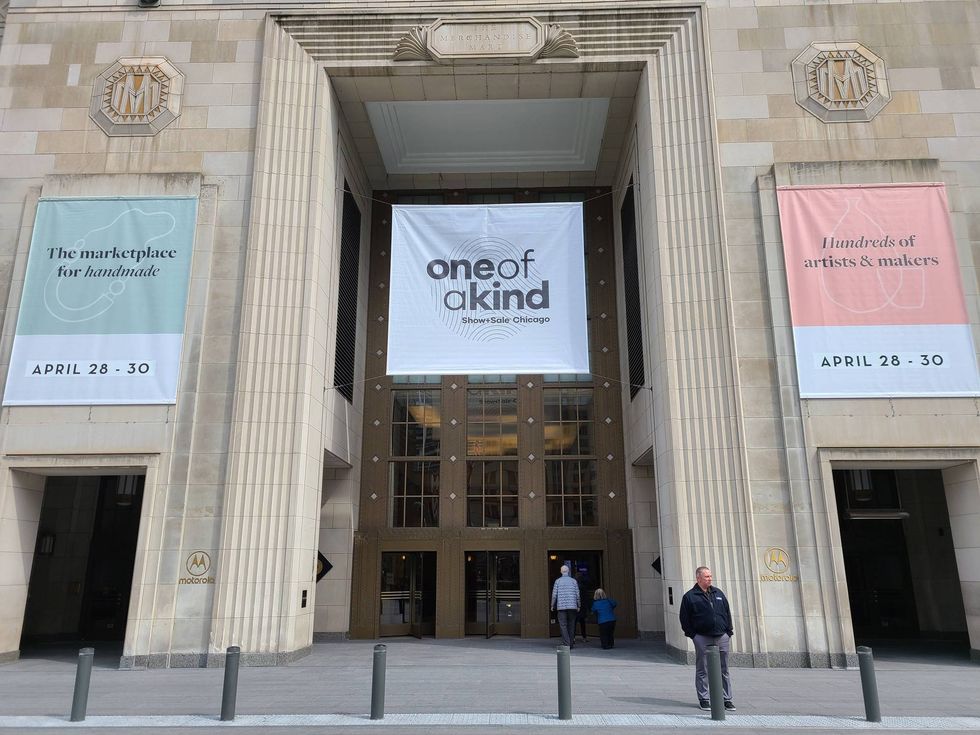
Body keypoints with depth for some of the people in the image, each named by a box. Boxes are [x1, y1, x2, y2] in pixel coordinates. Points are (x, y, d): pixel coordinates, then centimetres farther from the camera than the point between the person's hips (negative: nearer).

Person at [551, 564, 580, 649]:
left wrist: (552, 605, 10)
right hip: (572, 606, 2)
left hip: (561, 606, -2)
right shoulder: (574, 581, 4)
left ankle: (567, 644, -10)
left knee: (563, 625, -1)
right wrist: (578, 605, 14)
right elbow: (577, 594, 4)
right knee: (571, 625, 11)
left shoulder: (558, 581, 0)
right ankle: (571, 643, 13)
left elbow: (554, 594, -1)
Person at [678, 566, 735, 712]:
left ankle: (727, 699, 16)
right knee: (702, 671, 3)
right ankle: (703, 699, 12)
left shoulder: (718, 593, 13)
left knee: (724, 670, 8)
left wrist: (729, 632, 8)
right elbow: (685, 618, -1)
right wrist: (692, 635, -5)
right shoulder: (690, 596, -2)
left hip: (722, 637, 4)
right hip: (702, 638, -4)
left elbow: (727, 612, 16)